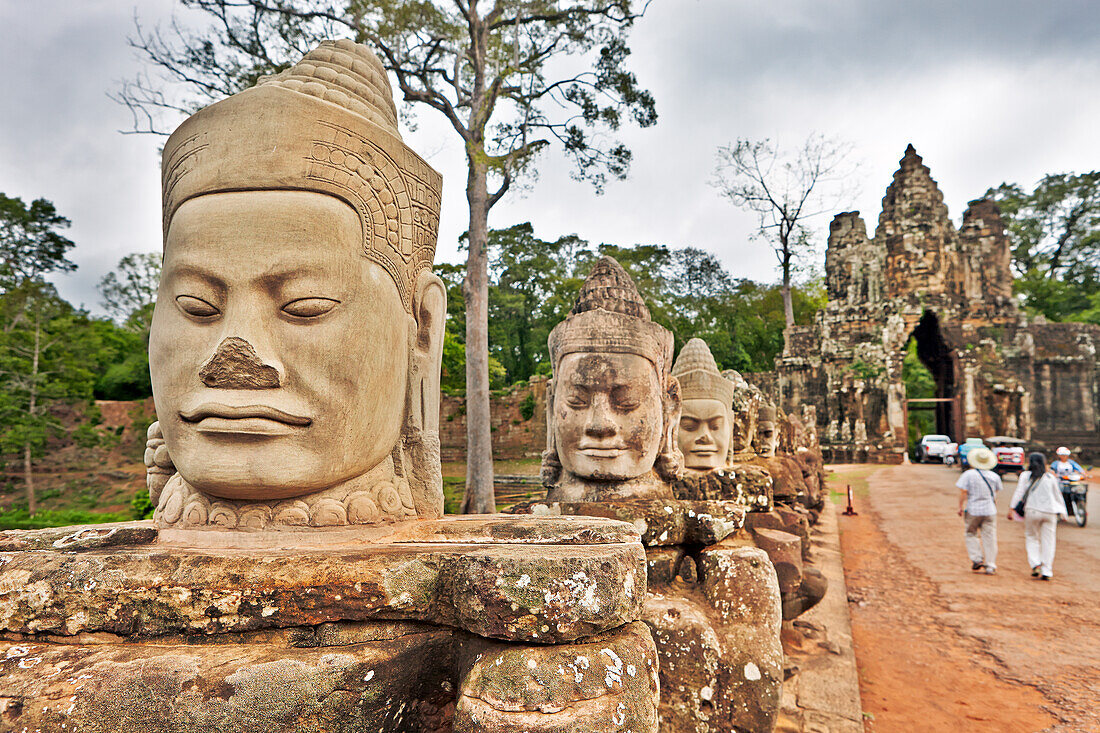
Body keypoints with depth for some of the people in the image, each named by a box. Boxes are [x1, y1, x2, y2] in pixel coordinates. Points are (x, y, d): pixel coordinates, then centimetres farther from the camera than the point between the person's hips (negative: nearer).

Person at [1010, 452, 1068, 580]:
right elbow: (1058, 496, 15)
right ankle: (1046, 571, 3)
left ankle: (1035, 564, -4)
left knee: (1031, 538, 13)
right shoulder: (1051, 477, 10)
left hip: (1032, 511, -2)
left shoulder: (1026, 476, 2)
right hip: (1050, 512, 2)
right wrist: (1062, 512, 24)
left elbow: (1019, 492, -6)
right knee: (1048, 541, 5)